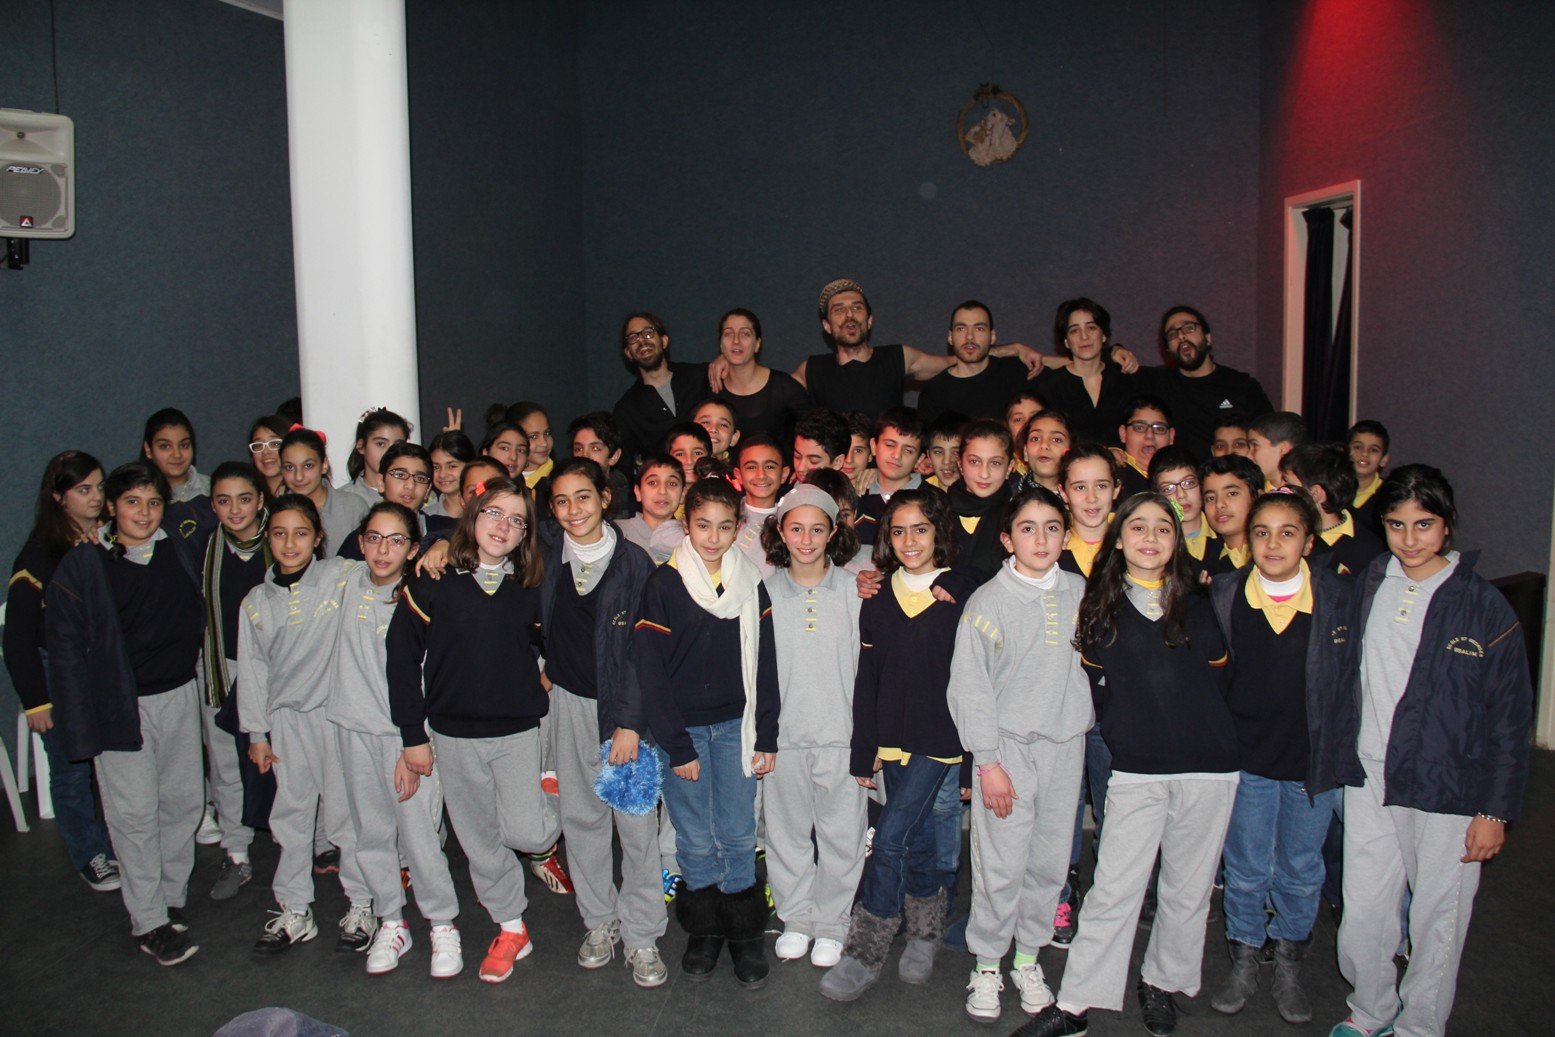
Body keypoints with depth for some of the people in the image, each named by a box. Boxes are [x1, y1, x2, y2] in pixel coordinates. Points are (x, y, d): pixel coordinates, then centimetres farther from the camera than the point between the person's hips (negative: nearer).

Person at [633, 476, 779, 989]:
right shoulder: (664, 584, -7)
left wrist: (766, 737, 2)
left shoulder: (750, 584, 2)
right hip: (683, 729, -2)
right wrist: (677, 747, -9)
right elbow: (650, 670, -8)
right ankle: (705, 929, 24)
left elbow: (764, 664, 6)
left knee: (739, 835, 4)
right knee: (696, 839, 5)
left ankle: (745, 933, 20)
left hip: (735, 726, 2)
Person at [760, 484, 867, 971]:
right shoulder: (764, 592, 0)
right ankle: (796, 919, 33)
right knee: (787, 833, 13)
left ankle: (831, 925, 27)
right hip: (783, 734, 1)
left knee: (842, 835, 8)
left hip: (842, 734, -1)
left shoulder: (853, 589, -3)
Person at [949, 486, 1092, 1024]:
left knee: (1051, 861, 9)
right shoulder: (989, 600, -7)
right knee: (1002, 864, -1)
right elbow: (970, 686, -7)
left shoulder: (1080, 593, 3)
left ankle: (1029, 957, 27)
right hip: (1007, 745, -3)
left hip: (1065, 746, 3)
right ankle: (987, 965, 17)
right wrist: (987, 762, -10)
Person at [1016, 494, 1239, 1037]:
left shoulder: (1199, 603, 7)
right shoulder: (1100, 608, 4)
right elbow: (1098, 688, 10)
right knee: (1112, 891, -3)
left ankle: (1161, 983, 32)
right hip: (1135, 770, -1)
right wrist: (1123, 736, 4)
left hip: (1208, 768, 2)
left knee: (1188, 889, 11)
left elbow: (1217, 681, 14)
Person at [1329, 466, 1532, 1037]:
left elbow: (1509, 718, -4)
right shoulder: (1366, 585, 4)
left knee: (1438, 919, 10)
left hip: (1448, 791, -3)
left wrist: (1495, 811, -5)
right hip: (1368, 780, 3)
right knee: (1361, 914, 10)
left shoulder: (1483, 605, -7)